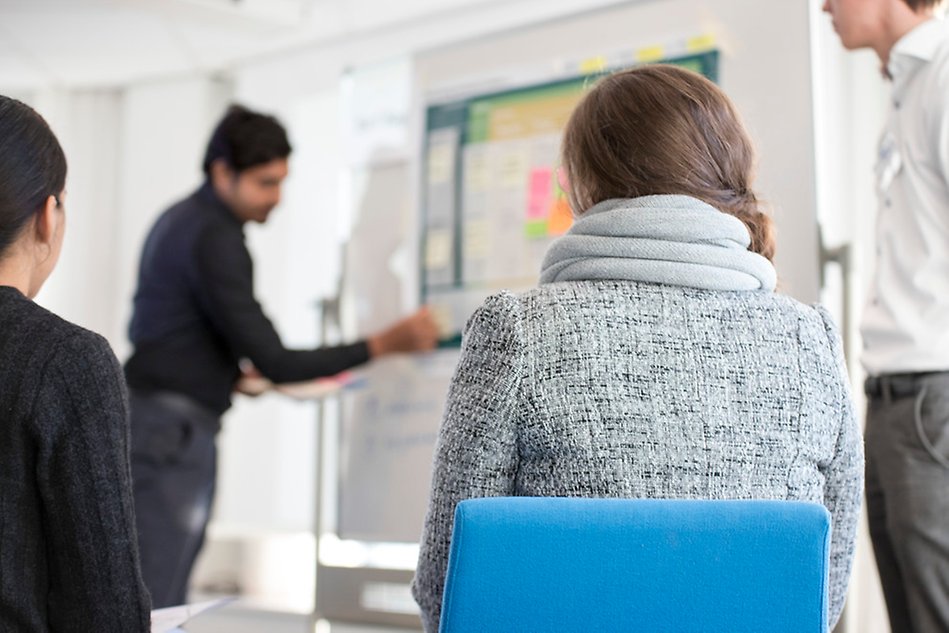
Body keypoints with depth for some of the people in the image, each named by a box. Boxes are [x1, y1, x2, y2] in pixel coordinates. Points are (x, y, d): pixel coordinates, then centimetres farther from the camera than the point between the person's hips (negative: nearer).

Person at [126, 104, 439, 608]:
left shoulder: (181, 220, 14)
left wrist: (232, 375, 11)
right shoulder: (215, 239, -17)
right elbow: (273, 362, -21)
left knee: (160, 604, 10)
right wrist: (385, 344, -19)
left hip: (152, 420, 10)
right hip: (171, 432, -10)